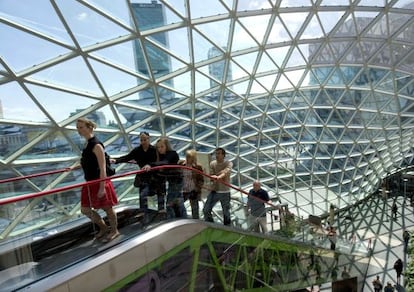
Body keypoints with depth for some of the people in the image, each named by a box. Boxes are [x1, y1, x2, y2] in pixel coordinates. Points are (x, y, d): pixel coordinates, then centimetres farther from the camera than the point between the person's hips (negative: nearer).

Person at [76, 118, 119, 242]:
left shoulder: (96, 145, -19)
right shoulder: (88, 144, 9)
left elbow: (102, 168, -22)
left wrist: (102, 187, -24)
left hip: (100, 182, -10)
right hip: (90, 183, 10)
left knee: (107, 208, 8)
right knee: (85, 209, 16)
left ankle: (114, 231, 30)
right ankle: (104, 228, 35)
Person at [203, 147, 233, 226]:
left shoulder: (229, 163, -9)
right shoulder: (212, 163, 2)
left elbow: (226, 172, -30)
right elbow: (211, 176, -4)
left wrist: (219, 176, -50)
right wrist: (214, 178, -29)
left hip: (225, 192, -3)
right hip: (214, 191, 3)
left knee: (226, 213, 10)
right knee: (206, 210, -1)